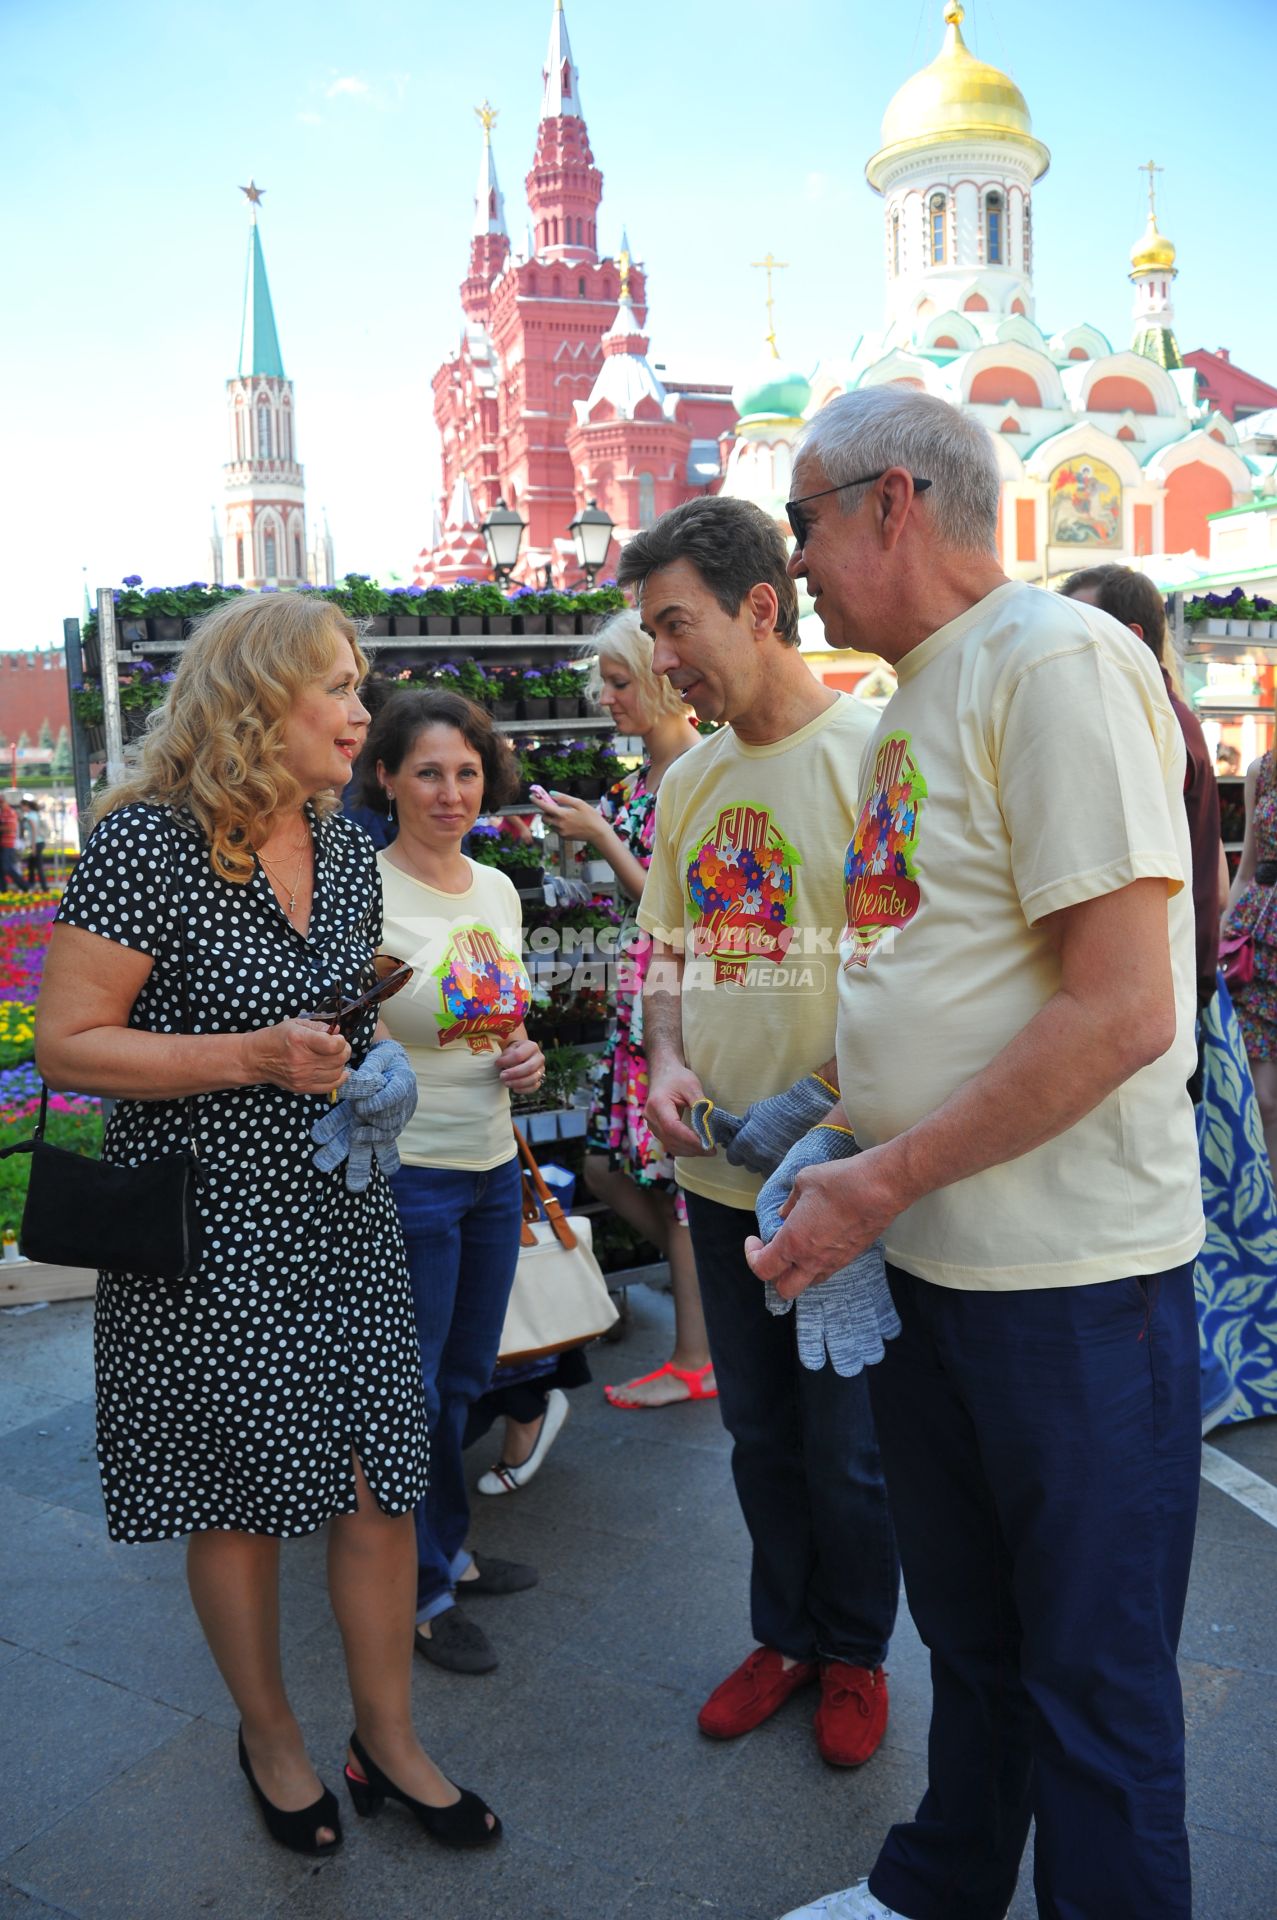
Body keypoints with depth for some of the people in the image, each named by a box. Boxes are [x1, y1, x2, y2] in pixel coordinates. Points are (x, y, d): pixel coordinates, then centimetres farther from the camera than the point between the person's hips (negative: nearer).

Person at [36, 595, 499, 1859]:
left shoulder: (344, 848, 7)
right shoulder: (149, 842, -15)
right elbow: (65, 1045, -16)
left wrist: (372, 1061, 2)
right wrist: (255, 1058, -23)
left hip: (340, 1218, 6)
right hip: (210, 1233, -5)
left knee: (381, 1481, 9)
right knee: (240, 1497, 11)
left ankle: (388, 1742, 31)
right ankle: (271, 1740, 37)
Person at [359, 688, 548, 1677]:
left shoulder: (498, 889, 7)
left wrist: (525, 1057, 0)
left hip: (493, 1166, 7)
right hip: (404, 1174, -7)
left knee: (464, 1377, 19)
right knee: (411, 1388, 7)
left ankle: (448, 1548, 39)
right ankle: (422, 1587, 26)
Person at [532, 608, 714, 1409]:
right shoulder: (644, 778, 13)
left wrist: (602, 835, -15)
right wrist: (588, 824, 11)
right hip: (642, 991, 9)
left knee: (680, 1170, 0)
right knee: (611, 1165, 13)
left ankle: (697, 1357, 15)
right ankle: (711, 1287, 34)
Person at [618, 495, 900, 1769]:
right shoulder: (689, 781, 8)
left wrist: (819, 1097, -23)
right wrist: (668, 1062, -2)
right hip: (721, 1171, 6)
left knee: (846, 1449, 10)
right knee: (758, 1429, 20)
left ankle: (856, 1655, 35)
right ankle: (785, 1636, 41)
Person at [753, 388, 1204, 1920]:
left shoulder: (1058, 662, -16)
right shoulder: (913, 700, 12)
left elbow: (1119, 1013, -23)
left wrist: (884, 1182, -18)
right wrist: (833, 1118, 6)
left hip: (1072, 1276, -8)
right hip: (929, 1260, 8)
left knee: (1092, 1682, 10)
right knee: (967, 1636, 25)